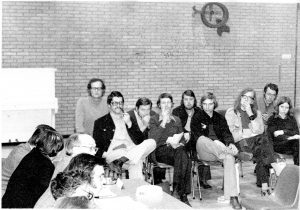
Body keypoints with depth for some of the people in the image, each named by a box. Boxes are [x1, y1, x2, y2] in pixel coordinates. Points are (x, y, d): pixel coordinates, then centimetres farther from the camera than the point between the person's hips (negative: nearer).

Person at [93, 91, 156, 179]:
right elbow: (96, 146, 10)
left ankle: (119, 161, -36)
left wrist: (129, 124, 0)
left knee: (151, 142, -29)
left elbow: (140, 141, 12)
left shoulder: (129, 119, 25)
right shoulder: (100, 122, 17)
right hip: (113, 154, -4)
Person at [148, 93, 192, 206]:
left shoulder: (176, 119, 24)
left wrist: (180, 143, -4)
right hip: (161, 150, -3)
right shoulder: (154, 119, 12)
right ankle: (183, 195, -34)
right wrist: (163, 121, -6)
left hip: (176, 149, 3)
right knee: (182, 154, -36)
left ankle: (177, 191, -31)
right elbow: (153, 138, -6)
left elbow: (182, 139, 19)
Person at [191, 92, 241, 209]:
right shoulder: (197, 118, 15)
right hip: (203, 151, -2)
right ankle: (232, 152, -48)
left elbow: (226, 133, 10)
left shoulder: (220, 118, 24)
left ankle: (232, 197, -42)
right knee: (202, 140, -37)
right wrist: (214, 142, -19)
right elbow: (197, 135, -2)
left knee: (229, 158, -34)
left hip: (219, 149, 2)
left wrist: (230, 143, -15)